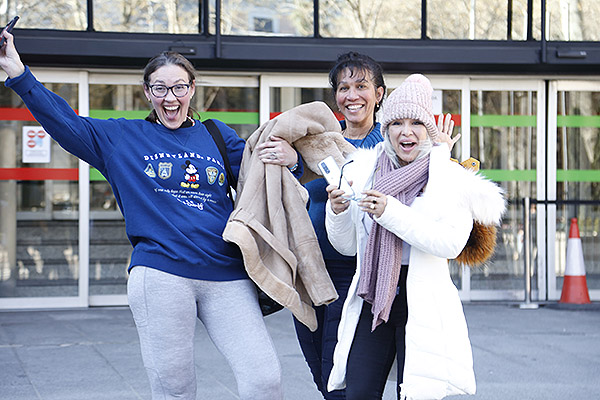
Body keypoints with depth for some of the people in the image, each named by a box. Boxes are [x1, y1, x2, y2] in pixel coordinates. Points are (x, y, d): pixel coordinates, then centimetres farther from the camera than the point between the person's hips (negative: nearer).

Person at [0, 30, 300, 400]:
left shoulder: (217, 136, 18)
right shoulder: (123, 138, 13)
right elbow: (62, 119, 7)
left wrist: (289, 157, -2)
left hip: (226, 277, 2)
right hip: (161, 275, -2)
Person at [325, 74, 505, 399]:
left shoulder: (451, 179, -1)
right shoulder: (363, 172, 10)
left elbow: (451, 243, -15)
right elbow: (347, 246, 15)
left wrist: (391, 212, -20)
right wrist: (337, 212, -5)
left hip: (423, 303, -3)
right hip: (371, 300, 3)